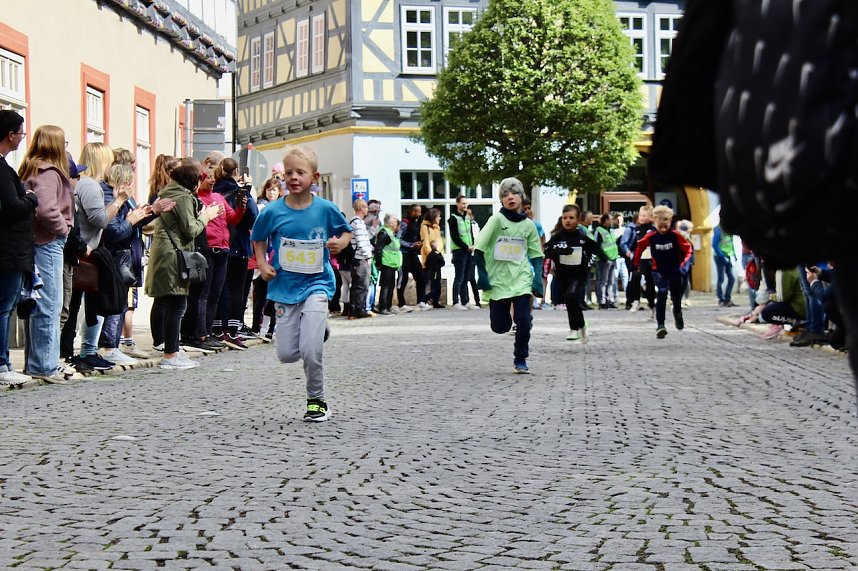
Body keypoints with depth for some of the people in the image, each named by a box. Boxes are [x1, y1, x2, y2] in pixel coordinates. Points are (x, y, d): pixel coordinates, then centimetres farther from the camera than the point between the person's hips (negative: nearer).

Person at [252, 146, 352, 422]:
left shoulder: (325, 209, -6)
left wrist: (341, 242, -12)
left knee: (310, 350, -16)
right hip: (285, 286, 2)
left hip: (316, 283, -2)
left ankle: (317, 401, 8)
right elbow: (259, 239, 12)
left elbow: (346, 231, 10)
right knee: (286, 354, 4)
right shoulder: (272, 212, -5)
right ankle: (316, 331, 38)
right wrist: (262, 264, -4)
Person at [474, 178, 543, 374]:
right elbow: (478, 249, -6)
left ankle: (520, 360, 6)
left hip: (521, 279, 1)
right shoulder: (497, 219, -6)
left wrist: (538, 279, -3)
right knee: (500, 326, 3)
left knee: (523, 320, -12)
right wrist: (482, 276, -11)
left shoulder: (528, 224, 3)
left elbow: (536, 255, 9)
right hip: (498, 280, -1)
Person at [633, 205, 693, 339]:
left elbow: (688, 249, -6)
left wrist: (685, 264, -18)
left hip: (675, 270, 1)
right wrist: (636, 264, 10)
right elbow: (639, 247, 6)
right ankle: (660, 325, -22)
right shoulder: (650, 237, -11)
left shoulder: (676, 235, -13)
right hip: (659, 271, -1)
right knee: (662, 293, -23)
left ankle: (678, 315, 50)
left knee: (676, 297, 14)